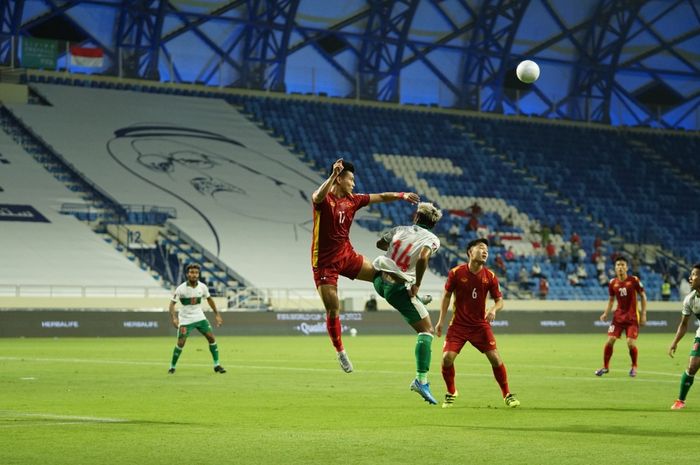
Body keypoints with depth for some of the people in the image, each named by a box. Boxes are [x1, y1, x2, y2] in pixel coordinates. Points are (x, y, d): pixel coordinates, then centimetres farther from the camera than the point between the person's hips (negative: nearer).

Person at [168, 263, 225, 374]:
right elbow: (172, 303, -15)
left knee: (211, 337, -6)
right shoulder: (181, 289, -18)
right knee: (181, 343, -9)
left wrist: (217, 314, 10)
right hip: (185, 319, -4)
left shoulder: (202, 287, -6)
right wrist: (174, 318, -31)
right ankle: (172, 367, 10)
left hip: (199, 317, 4)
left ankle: (217, 365, 5)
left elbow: (209, 299, 11)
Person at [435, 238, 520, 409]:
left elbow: (499, 300, 1)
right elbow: (447, 295, 3)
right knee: (447, 358, -15)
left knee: (495, 358, -9)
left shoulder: (490, 276, -6)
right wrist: (441, 321, 2)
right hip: (458, 324, -1)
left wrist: (493, 309, -22)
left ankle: (507, 395, 8)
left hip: (480, 325, 1)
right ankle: (451, 393, 10)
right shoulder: (456, 273, -9)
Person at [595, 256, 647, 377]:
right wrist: (606, 313, 1)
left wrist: (643, 314, -5)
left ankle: (634, 367, 15)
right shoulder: (612, 283, 1)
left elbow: (643, 296, -1)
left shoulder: (634, 280, -9)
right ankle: (605, 366, 10)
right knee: (610, 340, -8)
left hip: (632, 317, -3)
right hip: (618, 316, 3)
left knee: (631, 343, -11)